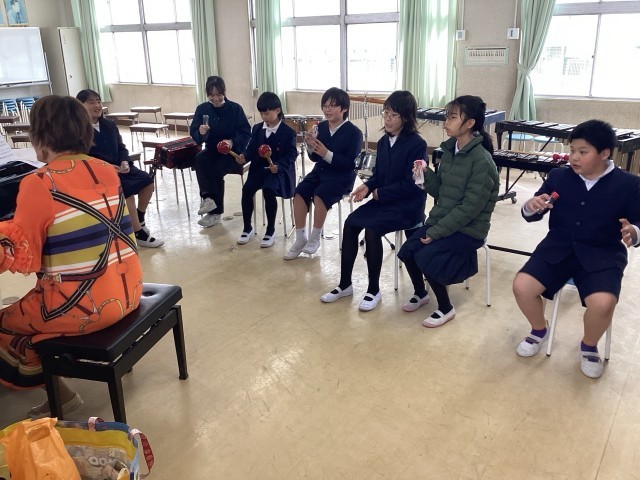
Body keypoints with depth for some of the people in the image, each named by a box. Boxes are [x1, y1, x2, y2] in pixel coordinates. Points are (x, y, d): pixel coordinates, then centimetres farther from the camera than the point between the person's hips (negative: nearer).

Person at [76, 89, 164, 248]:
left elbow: (121, 148, 15)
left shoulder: (109, 125, 12)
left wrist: (125, 162, -7)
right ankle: (139, 234, -19)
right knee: (127, 190, -28)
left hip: (117, 167, 7)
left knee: (147, 180, -4)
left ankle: (139, 219, 18)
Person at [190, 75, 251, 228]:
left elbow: (246, 132, -8)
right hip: (212, 149, 3)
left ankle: (215, 212, -14)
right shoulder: (202, 109, 1)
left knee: (216, 170, -27)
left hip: (232, 151, -3)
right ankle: (208, 197, -30)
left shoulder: (235, 108, -6)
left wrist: (232, 142, -26)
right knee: (200, 158, -30)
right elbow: (193, 133, -2)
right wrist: (200, 133, -26)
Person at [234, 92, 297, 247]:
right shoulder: (257, 129, 12)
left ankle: (271, 230, -15)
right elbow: (251, 149, 10)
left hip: (279, 170, -5)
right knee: (247, 188, -21)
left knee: (268, 189, -32)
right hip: (259, 168, 5)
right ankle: (248, 228, -6)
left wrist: (278, 166, -27)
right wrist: (244, 157, -13)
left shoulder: (288, 132, -5)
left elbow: (291, 155, -10)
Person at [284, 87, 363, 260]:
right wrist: (311, 147, -14)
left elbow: (350, 163, -17)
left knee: (320, 195, -30)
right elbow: (315, 158, 9)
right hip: (320, 171, 6)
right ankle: (300, 239, -8)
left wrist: (328, 154, -26)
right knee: (299, 192, -18)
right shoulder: (321, 127, 5)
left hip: (341, 176, -5)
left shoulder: (354, 132, -10)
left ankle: (315, 238, -9)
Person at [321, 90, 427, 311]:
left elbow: (411, 184, -18)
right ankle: (345, 284, -1)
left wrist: (379, 193, -14)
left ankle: (374, 290, -9)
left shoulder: (417, 144, -14)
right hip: (383, 200, 7)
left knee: (372, 229, -27)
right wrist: (367, 187, -8)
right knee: (350, 223, -13)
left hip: (407, 205, -7)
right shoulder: (383, 142, 9)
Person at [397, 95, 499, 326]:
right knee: (407, 251, -9)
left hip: (469, 228, -7)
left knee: (425, 257, -22)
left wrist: (437, 231, -21)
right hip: (441, 220, 7)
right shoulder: (449, 150, 4)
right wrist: (426, 174, -10)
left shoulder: (482, 160, -20)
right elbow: (441, 192, 9)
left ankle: (445, 308, 2)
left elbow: (470, 207, -22)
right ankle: (420, 293, 20)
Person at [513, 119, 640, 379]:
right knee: (521, 286, -20)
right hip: (558, 249, 3)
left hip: (602, 256, -2)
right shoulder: (558, 177, 4)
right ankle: (539, 331, 14)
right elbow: (531, 216, 8)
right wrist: (531, 207, -17)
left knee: (602, 303, -30)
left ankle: (589, 346, 7)